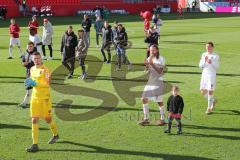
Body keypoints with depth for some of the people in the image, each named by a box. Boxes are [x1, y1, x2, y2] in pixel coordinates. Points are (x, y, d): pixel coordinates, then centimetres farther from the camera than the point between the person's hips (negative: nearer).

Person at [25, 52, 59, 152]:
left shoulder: (45, 70, -12)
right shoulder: (32, 69, 10)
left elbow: (47, 84, -20)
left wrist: (35, 83, -26)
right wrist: (29, 84, 4)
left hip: (44, 98, -6)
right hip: (34, 97, 6)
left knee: (47, 119, 8)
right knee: (34, 120, -2)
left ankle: (55, 134, 38)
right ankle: (35, 144, 0)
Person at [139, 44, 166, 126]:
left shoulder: (161, 59, -7)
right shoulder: (149, 58, 10)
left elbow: (160, 71, -14)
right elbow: (147, 70, 11)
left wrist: (152, 64, -23)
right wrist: (146, 65, -9)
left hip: (158, 81, -6)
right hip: (150, 81, 6)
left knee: (159, 101, -3)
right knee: (144, 98, 2)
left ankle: (162, 119, 8)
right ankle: (146, 119, 10)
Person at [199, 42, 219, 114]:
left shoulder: (216, 56, -2)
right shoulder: (203, 55, 10)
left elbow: (217, 67, -6)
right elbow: (200, 66, 7)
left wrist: (211, 62, -22)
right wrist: (204, 61, -10)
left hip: (212, 75, -5)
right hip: (204, 75, 5)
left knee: (210, 91, -6)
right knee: (203, 92, 4)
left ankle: (209, 108, 6)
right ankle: (213, 101, 30)